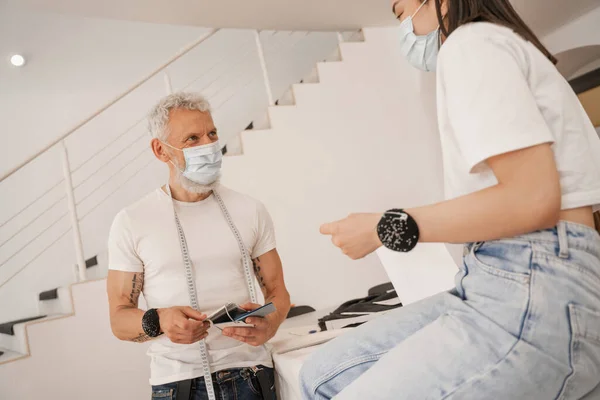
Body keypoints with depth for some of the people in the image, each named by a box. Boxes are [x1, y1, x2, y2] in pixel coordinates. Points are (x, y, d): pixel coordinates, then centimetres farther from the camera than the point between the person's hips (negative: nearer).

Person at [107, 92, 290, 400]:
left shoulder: (250, 211, 1)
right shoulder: (131, 223, -4)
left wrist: (269, 323, -16)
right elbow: (119, 319, -1)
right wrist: (157, 322, -23)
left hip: (251, 375, 2)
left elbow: (276, 290, 6)